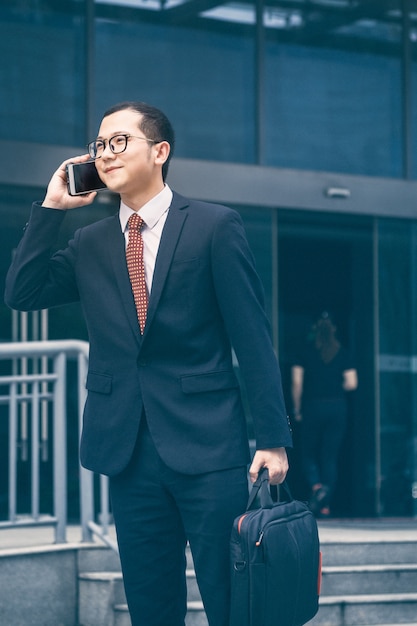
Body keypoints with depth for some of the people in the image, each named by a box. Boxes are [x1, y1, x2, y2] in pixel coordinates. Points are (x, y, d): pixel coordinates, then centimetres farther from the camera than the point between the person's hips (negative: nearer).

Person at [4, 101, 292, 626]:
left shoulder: (215, 226, -1)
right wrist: (51, 207, -2)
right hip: (129, 452, 4)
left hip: (206, 447, -4)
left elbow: (252, 339, -3)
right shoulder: (89, 244, 13)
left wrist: (273, 439, -8)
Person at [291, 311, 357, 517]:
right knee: (330, 457, 5)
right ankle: (325, 505, 1)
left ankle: (316, 486, -20)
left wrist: (297, 409, 4)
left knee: (309, 454, 9)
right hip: (337, 407, 2)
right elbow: (352, 383, -1)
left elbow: (297, 382, -5)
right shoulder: (342, 353, 3)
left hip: (313, 406, -2)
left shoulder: (305, 352, 0)